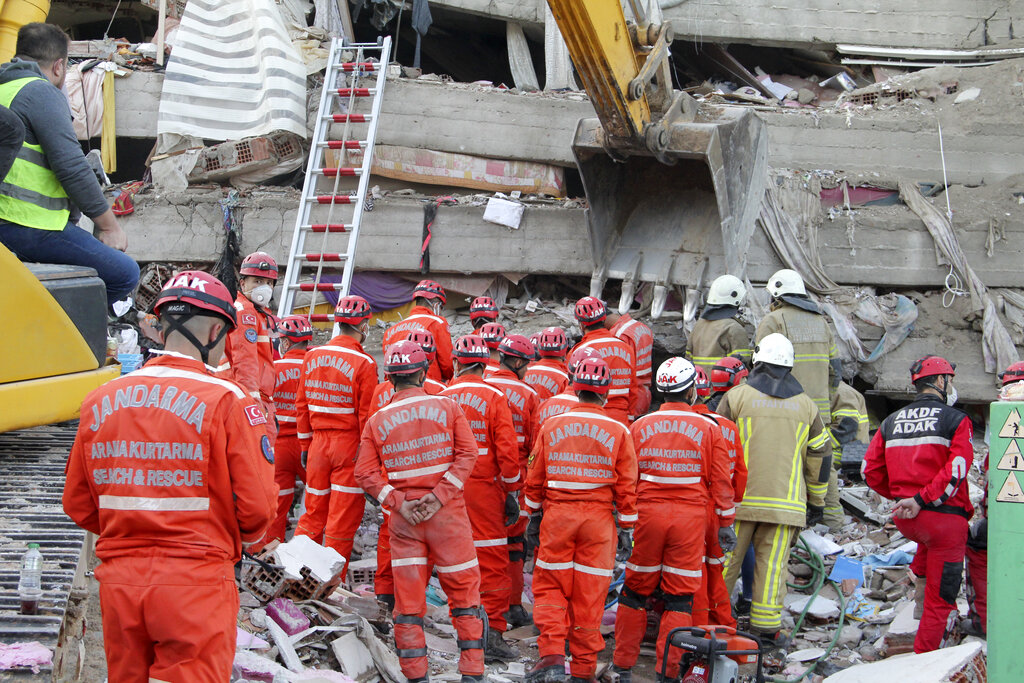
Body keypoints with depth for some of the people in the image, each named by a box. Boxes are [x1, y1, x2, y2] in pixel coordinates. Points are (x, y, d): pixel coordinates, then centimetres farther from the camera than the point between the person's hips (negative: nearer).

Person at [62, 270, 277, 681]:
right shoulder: (226, 401, -11)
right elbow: (257, 507, -11)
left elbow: (78, 506, 10)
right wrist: (237, 539, 10)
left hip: (118, 581, 5)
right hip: (195, 583, -5)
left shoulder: (99, 401, 4)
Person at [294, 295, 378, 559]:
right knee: (343, 518, 3)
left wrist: (305, 444, 17)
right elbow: (366, 415, -11)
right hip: (350, 445, -5)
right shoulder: (364, 363, -11)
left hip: (318, 441, 5)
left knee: (313, 512, 14)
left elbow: (302, 405, 9)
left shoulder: (312, 356, 4)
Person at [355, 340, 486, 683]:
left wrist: (399, 502, -7)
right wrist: (440, 495, -11)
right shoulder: (447, 407, 0)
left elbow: (366, 473, -3)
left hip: (403, 519, 1)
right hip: (447, 514, -1)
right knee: (463, 592, 8)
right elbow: (467, 455, -8)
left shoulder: (377, 420, 3)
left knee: (408, 599, 7)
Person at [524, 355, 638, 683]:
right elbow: (626, 486, 0)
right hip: (598, 520, 0)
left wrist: (534, 517, 19)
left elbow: (535, 479, 8)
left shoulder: (551, 426, 3)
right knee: (589, 594, 5)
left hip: (556, 516, 1)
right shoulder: (618, 431, -1)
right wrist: (626, 529, 8)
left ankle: (552, 656, -4)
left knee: (549, 586, 11)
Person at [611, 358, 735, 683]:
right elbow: (721, 481, 1)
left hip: (647, 513, 1)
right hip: (690, 519, -1)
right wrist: (726, 522, 9)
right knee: (680, 596, 5)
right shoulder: (709, 429, -1)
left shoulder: (639, 426, 3)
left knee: (635, 591, 11)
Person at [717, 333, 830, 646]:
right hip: (785, 501, 1)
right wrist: (816, 502, 19)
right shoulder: (806, 405, 10)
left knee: (726, 558, 5)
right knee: (772, 563, 2)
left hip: (739, 499, -1)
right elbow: (819, 456, 12)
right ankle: (766, 626, 2)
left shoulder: (738, 396, 0)